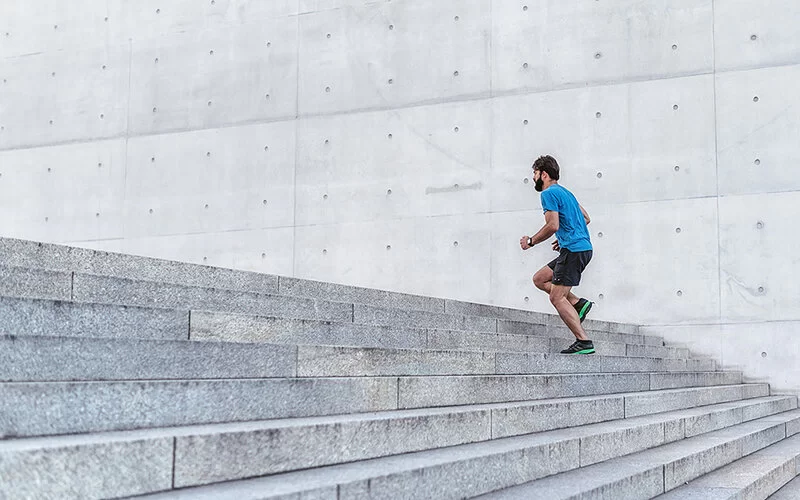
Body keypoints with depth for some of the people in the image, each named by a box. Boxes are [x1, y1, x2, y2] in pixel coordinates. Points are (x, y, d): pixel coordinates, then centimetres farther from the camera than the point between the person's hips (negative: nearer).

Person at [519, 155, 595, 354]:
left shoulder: (549, 193, -8)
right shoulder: (565, 192, 22)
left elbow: (553, 226, -19)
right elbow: (586, 219, 25)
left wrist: (531, 241, -6)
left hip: (573, 250, -10)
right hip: (582, 247, 10)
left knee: (557, 297, -8)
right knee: (539, 278, 16)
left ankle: (584, 342, -12)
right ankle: (578, 303, 5)